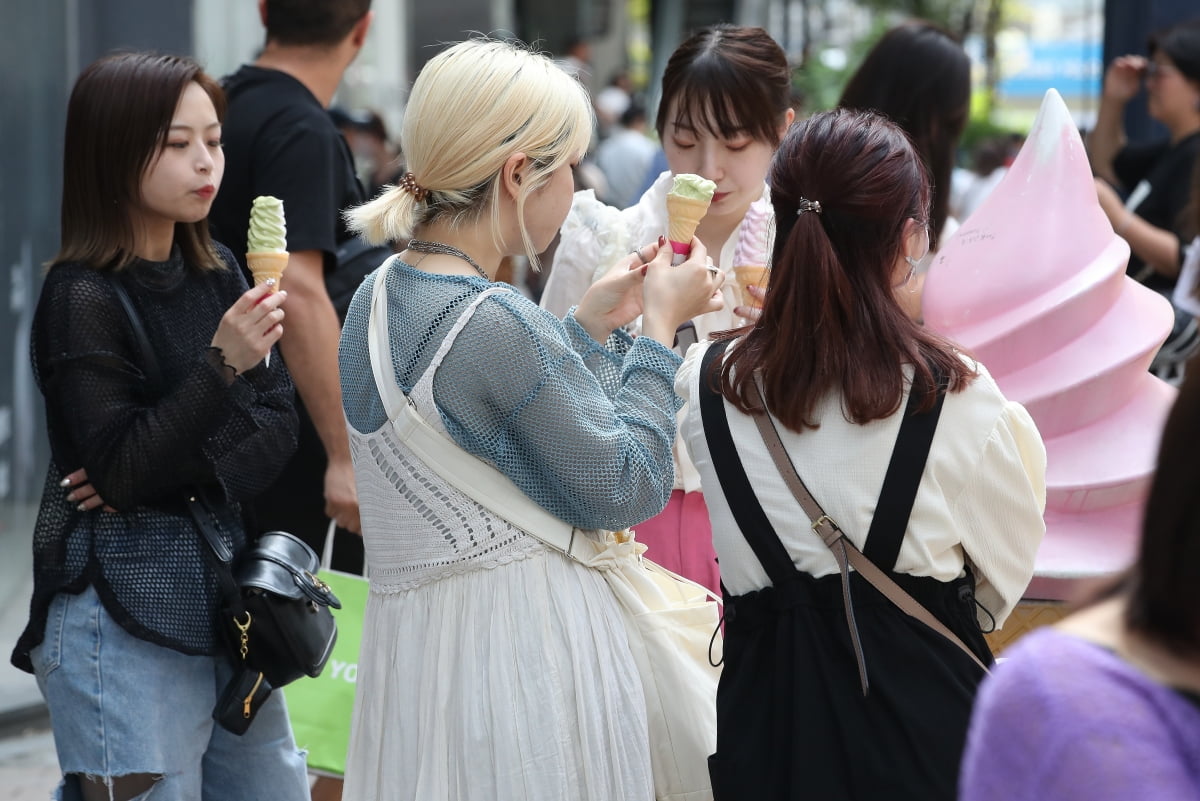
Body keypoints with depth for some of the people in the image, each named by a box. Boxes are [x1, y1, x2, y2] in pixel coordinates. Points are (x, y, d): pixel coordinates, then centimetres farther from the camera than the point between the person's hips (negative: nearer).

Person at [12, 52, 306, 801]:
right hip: (122, 613, -7)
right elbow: (121, 468, -18)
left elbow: (279, 426, 4)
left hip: (222, 591, 7)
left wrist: (173, 470, -13)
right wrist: (221, 363, -26)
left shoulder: (217, 272, 9)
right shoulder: (80, 299, -11)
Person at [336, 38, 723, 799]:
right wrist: (657, 329, -2)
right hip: (520, 644, -9)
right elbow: (625, 488, -12)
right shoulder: (498, 325, -21)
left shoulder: (380, 296, 6)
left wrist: (591, 325, 15)